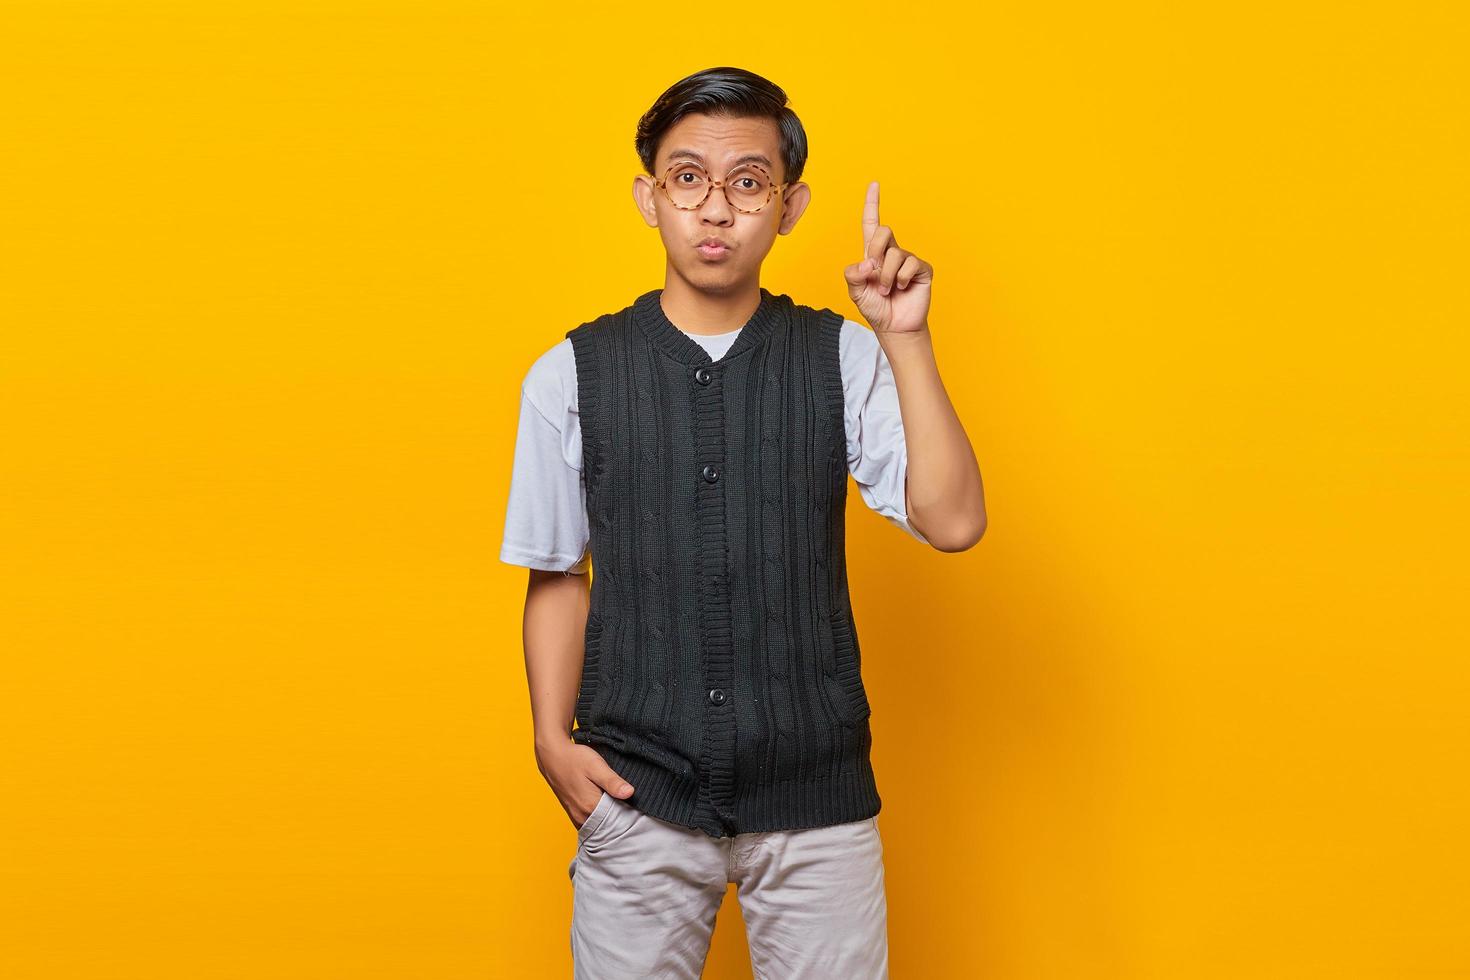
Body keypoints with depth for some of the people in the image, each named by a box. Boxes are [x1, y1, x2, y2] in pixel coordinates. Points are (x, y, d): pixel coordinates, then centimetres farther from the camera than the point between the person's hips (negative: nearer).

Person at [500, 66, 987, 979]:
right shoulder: (572, 376, 0)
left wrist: (905, 338, -15)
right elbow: (558, 577, 7)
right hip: (636, 798, 0)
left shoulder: (843, 359, -1)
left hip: (816, 797, 0)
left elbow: (953, 523, -10)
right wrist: (554, 740, -3)